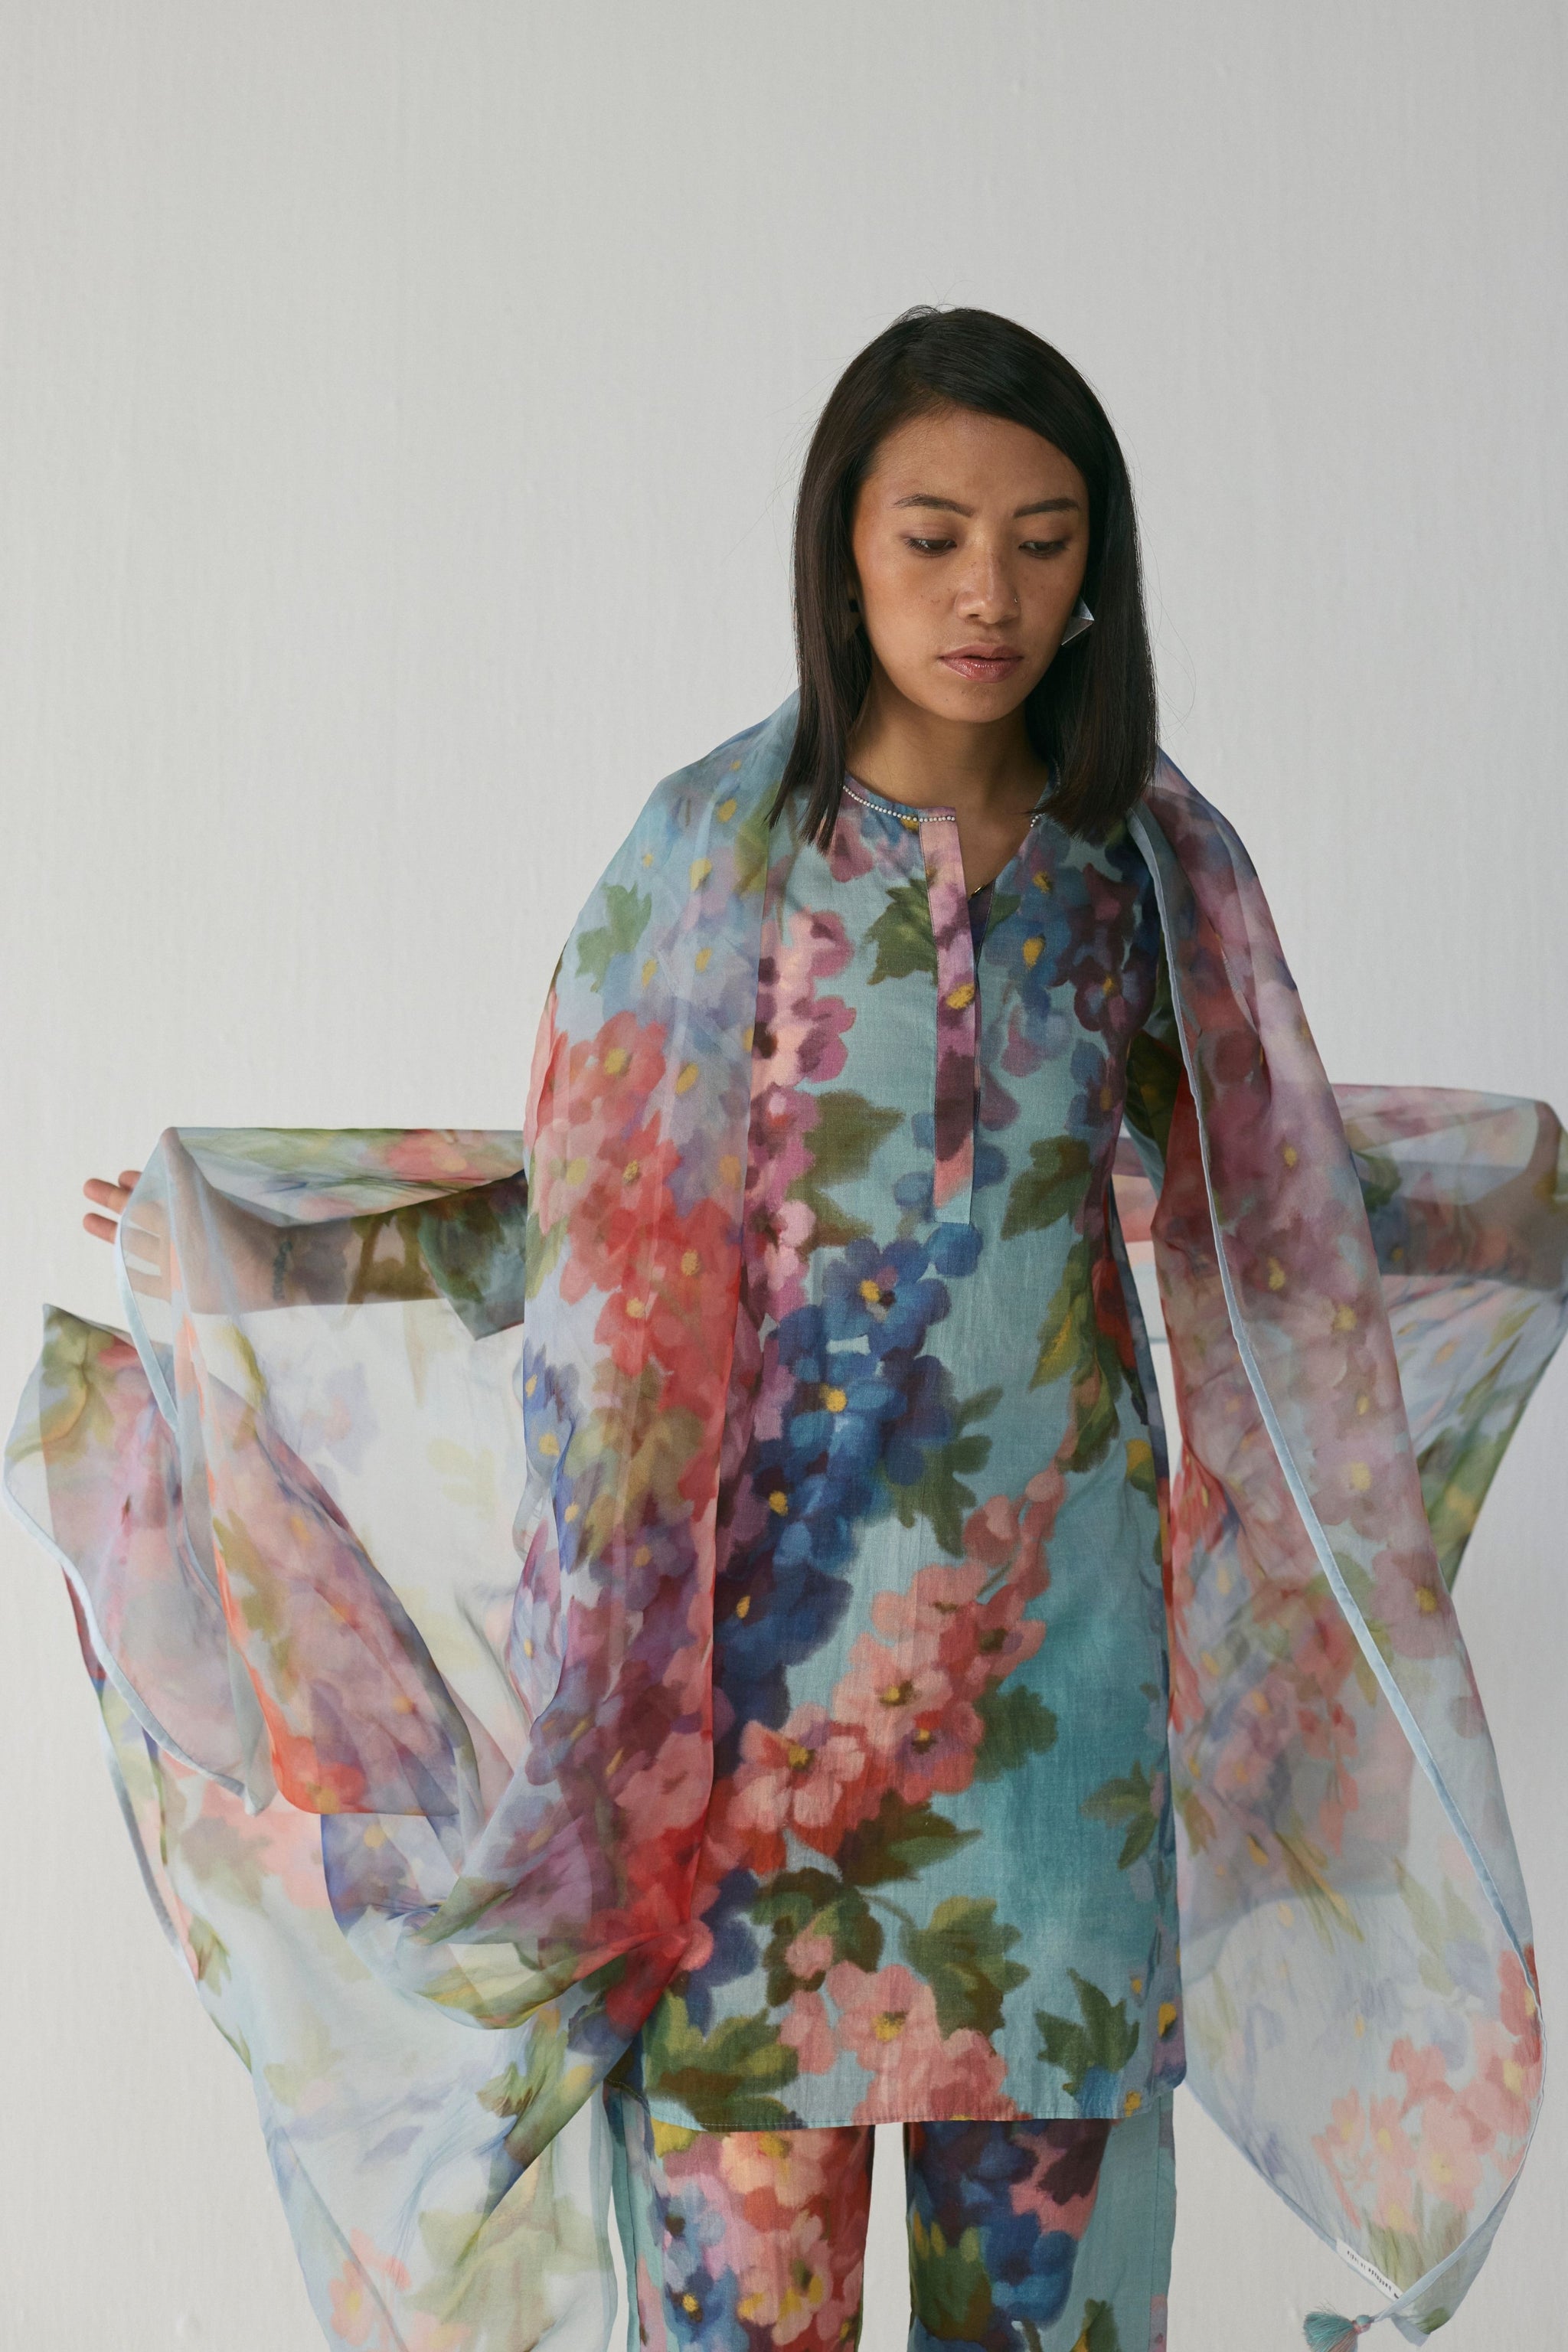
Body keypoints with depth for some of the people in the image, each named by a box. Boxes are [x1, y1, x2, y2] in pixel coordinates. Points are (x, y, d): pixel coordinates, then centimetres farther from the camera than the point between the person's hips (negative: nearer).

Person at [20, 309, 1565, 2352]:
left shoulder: (1152, 859, 3)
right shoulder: (718, 844, -3)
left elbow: (1260, 1175, 16)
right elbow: (593, 1195, 3)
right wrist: (224, 1237, 0)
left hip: (1057, 1582, 2)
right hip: (787, 1558, -2)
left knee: (1051, 2107, 7)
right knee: (747, 2112, 2)